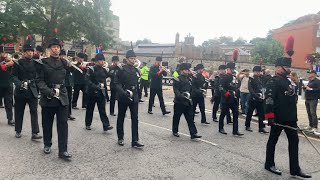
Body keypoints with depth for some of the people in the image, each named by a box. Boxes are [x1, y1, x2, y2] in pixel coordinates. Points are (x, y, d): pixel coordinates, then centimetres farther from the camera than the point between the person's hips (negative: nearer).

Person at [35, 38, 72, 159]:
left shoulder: (64, 63, 9)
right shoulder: (43, 63, -1)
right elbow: (39, 80, -7)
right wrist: (48, 91, -19)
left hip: (62, 97, 2)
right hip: (48, 97, -1)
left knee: (63, 123, -3)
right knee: (47, 123, 11)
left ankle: (63, 150, 0)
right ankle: (47, 145, 32)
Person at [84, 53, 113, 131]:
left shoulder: (104, 70, 8)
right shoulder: (91, 69, -7)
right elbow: (87, 80, -14)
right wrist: (96, 87, -22)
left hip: (101, 93, 3)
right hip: (92, 92, -3)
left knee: (102, 109, -2)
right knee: (90, 109, 9)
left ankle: (106, 125, -6)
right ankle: (88, 124, 23)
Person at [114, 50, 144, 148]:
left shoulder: (136, 70, 9)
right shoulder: (121, 69, -7)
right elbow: (117, 83, -12)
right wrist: (123, 92, -25)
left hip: (134, 97, 4)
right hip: (123, 97, -4)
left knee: (135, 119, -1)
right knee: (121, 118, 10)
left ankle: (135, 141, 2)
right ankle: (120, 138, 25)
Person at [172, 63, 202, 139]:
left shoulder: (189, 79, 14)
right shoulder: (177, 79, -9)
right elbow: (176, 90, -17)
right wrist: (181, 96, -28)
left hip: (187, 102, 6)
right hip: (179, 102, -6)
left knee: (190, 118, 2)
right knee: (176, 117, 8)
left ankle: (193, 133, 1)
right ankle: (175, 131, 25)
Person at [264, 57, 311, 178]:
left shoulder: (287, 81, 17)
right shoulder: (273, 82, -13)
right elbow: (269, 99, -21)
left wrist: (294, 116, 23)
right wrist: (270, 116, -26)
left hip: (290, 118, 9)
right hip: (278, 118, -9)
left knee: (294, 141, 9)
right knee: (273, 140, 6)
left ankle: (295, 169, 16)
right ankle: (269, 164, 21)